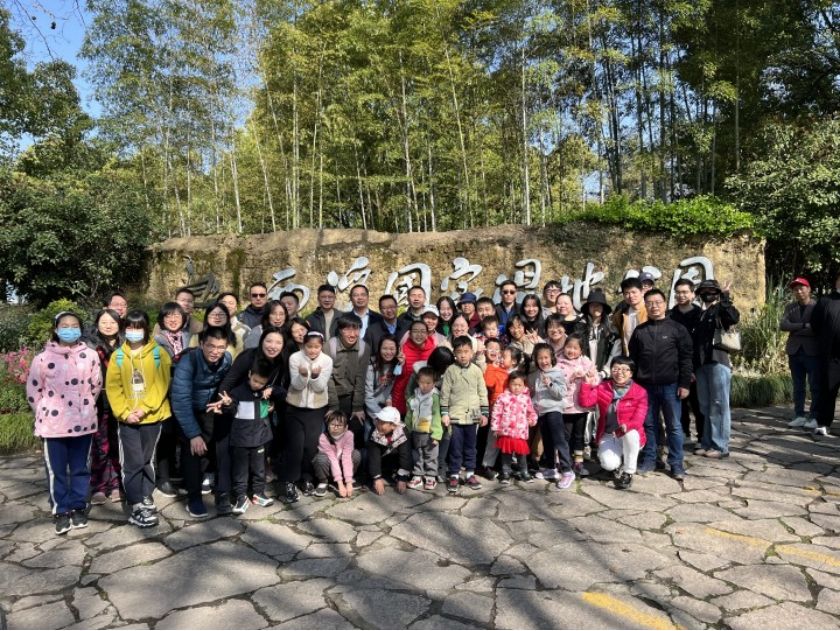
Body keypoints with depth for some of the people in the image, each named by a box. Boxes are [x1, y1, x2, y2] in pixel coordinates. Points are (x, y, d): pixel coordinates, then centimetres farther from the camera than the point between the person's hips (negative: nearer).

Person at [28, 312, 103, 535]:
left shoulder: (90, 356, -2)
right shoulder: (43, 358, -6)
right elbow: (33, 391, 2)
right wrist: (45, 414, 6)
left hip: (83, 422, 1)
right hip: (54, 424, -1)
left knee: (80, 469, 12)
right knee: (56, 471, 7)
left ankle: (78, 508, 25)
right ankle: (60, 511, 21)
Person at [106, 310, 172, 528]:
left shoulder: (158, 353, -2)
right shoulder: (118, 356, 3)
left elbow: (162, 384, -8)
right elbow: (113, 387, -1)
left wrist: (144, 408, -15)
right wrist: (125, 412, -12)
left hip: (152, 416, 0)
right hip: (127, 418, 1)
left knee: (148, 460, 13)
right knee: (132, 462, -1)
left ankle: (146, 499, 25)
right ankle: (137, 506, 5)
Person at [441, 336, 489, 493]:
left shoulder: (477, 370, 3)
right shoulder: (451, 370, -3)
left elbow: (483, 393, 7)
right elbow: (445, 393, -2)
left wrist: (484, 413, 4)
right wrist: (444, 413, -6)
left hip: (472, 415, 2)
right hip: (455, 415, -2)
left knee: (470, 446, 12)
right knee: (455, 447, 2)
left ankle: (470, 474, 22)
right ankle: (454, 476, 12)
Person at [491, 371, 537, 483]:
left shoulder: (526, 398, 6)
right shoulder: (503, 397, -3)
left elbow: (531, 411, 18)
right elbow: (496, 413, -2)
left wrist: (532, 419, -1)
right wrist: (495, 428, -4)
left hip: (521, 433, 2)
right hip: (506, 432, -2)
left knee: (522, 454, 11)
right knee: (506, 454, 7)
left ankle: (524, 473, 27)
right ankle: (505, 474, 19)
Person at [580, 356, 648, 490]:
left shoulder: (640, 392, -6)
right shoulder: (602, 388, 1)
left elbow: (638, 419, -14)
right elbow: (585, 402, -9)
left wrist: (627, 426, -35)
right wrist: (587, 383, -18)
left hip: (630, 436, 0)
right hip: (608, 436, 0)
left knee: (631, 433, -38)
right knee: (609, 464, -28)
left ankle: (628, 473, -13)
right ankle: (619, 464, 15)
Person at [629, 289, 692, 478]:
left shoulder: (677, 328, 0)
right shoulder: (639, 331, 8)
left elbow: (685, 358, -2)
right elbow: (633, 358, 12)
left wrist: (684, 383, -7)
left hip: (670, 385, -2)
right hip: (645, 386, 3)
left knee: (674, 426, 4)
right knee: (649, 424, 10)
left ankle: (676, 464, 13)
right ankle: (649, 460, 20)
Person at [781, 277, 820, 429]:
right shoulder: (790, 307, 11)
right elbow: (783, 325, -5)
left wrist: (796, 329, -10)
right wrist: (804, 326, -14)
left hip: (813, 352, -4)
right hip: (795, 352, 4)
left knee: (816, 387, 0)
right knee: (798, 387, 8)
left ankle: (814, 417, 5)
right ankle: (799, 416, 14)